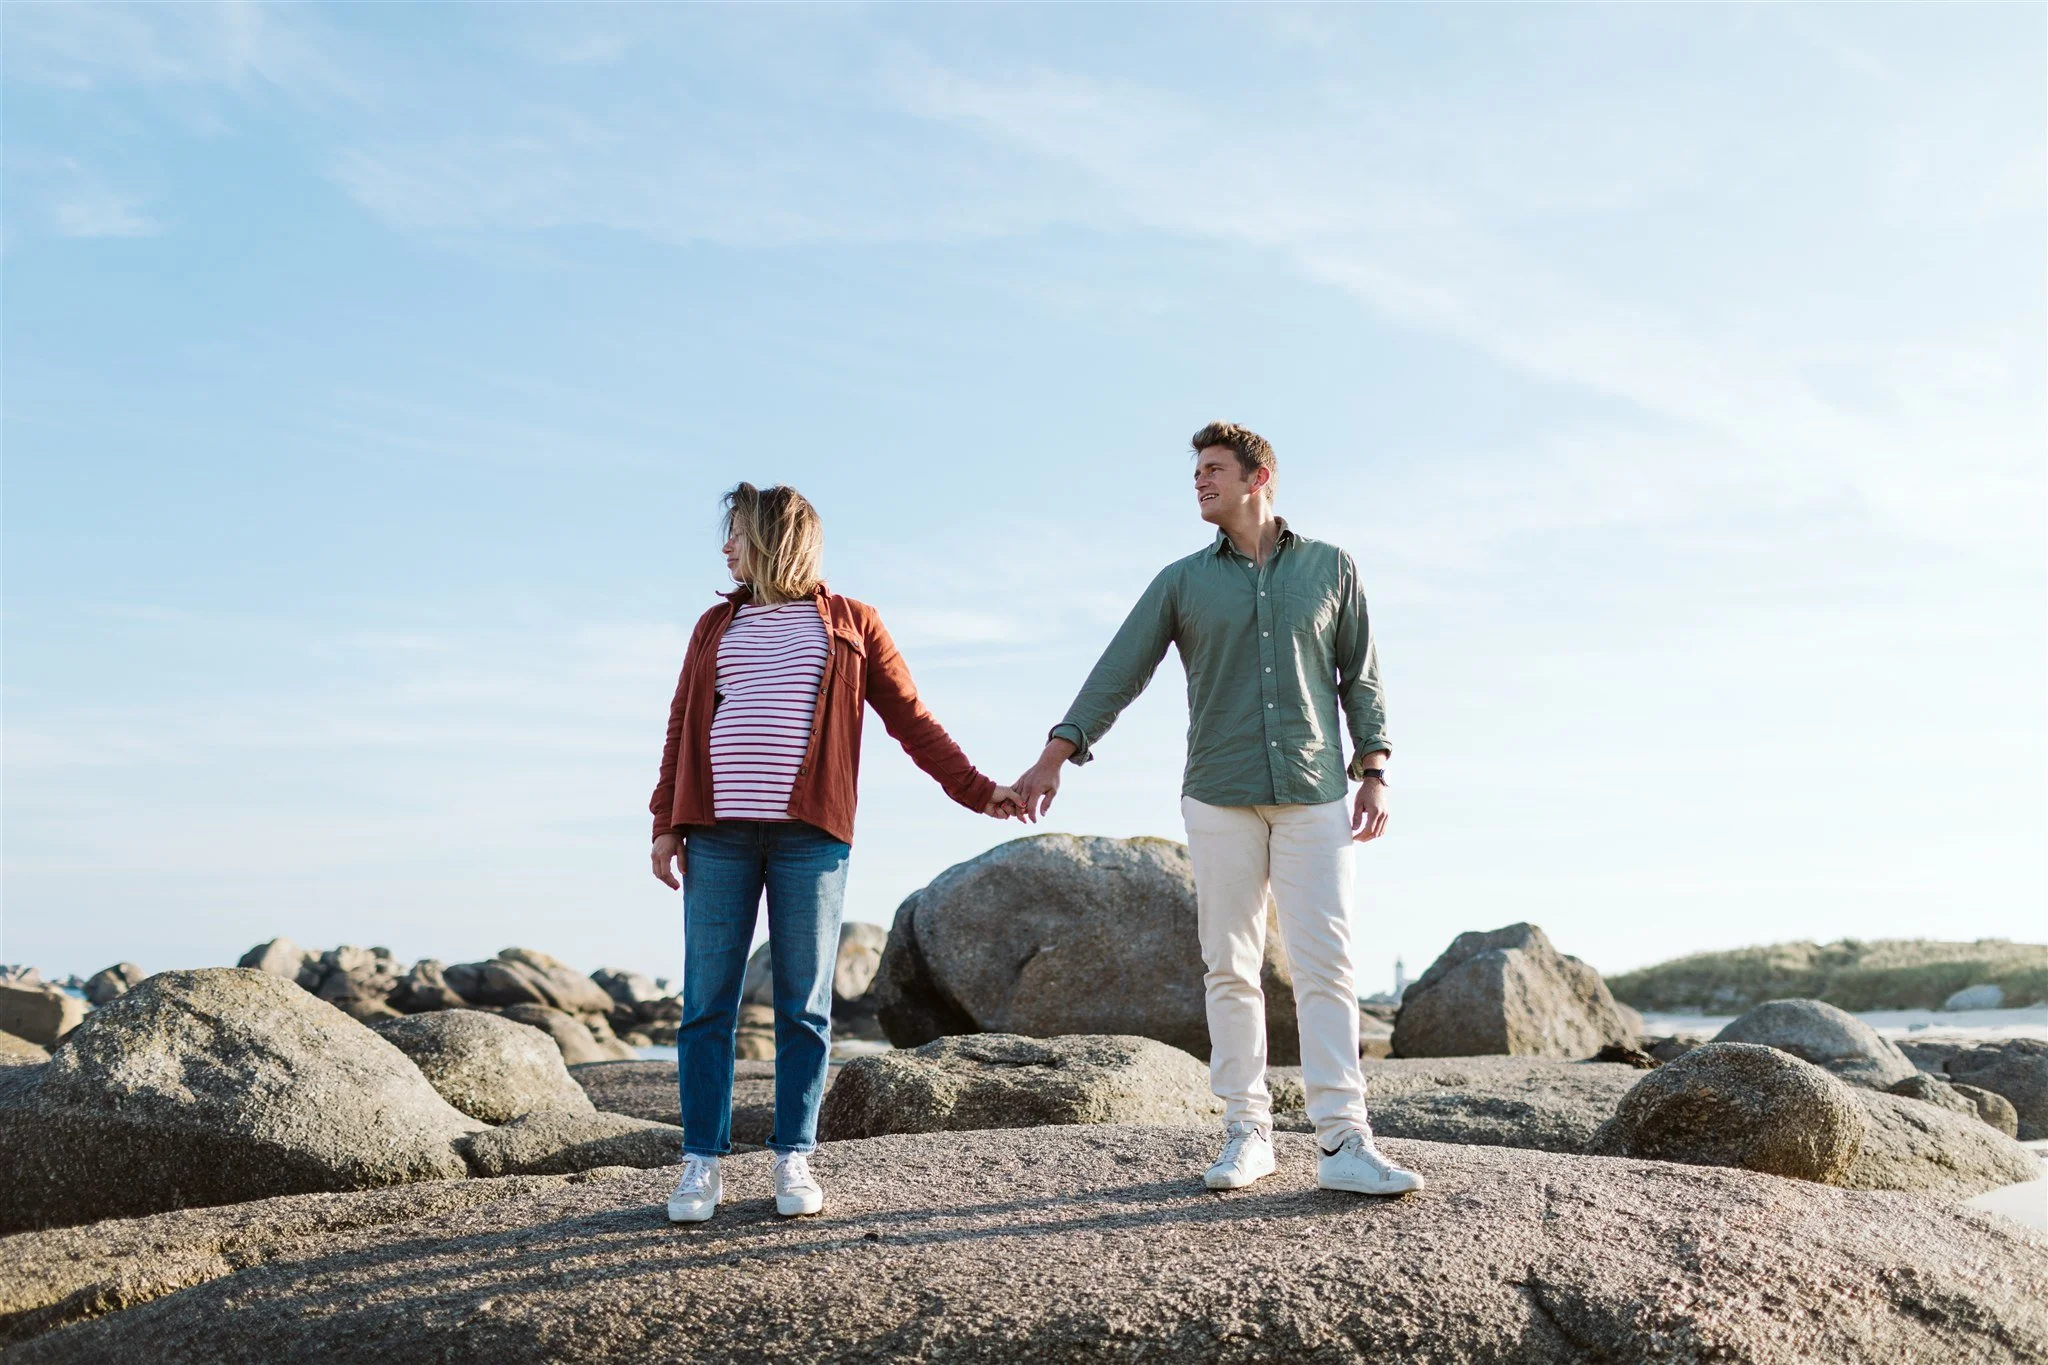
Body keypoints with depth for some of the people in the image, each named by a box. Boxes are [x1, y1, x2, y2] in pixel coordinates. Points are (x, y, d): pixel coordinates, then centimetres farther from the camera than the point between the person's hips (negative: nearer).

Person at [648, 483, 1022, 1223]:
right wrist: (666, 823, 5)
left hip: (810, 835, -2)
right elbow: (682, 726, 14)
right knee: (706, 1003, 0)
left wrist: (977, 790, 1)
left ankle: (793, 1159, 12)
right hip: (719, 835, 2)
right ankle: (701, 1161, 8)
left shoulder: (851, 623, 10)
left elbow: (911, 719, 8)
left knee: (804, 1005, 2)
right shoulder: (716, 626, 18)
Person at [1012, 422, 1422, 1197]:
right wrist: (1052, 759, -4)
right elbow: (1117, 673, 3)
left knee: (1325, 964, -6)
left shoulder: (1330, 568, 9)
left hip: (1314, 795, -1)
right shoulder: (1183, 581, 8)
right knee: (1230, 968, 2)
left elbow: (1360, 677, 10)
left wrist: (1374, 772, 0)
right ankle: (1246, 1132, 9)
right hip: (1219, 798, 1)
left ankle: (1343, 1142, -6)